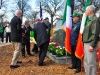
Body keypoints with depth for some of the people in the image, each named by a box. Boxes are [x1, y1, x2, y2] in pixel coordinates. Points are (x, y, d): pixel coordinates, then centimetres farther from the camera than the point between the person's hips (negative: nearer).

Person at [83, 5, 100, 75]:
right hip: (86, 43, 10)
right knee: (86, 61, 17)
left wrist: (92, 45, -23)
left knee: (91, 62, -5)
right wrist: (85, 43, 16)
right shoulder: (89, 20, 16)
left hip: (90, 44, -10)